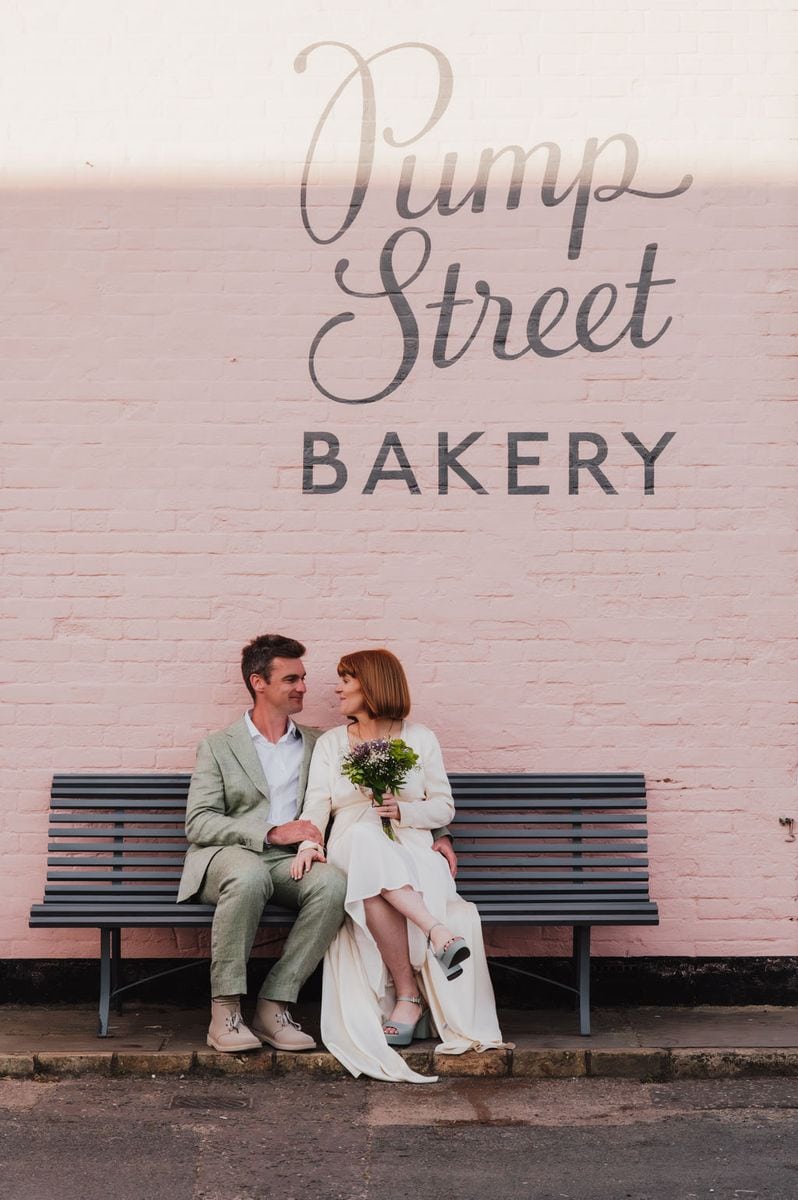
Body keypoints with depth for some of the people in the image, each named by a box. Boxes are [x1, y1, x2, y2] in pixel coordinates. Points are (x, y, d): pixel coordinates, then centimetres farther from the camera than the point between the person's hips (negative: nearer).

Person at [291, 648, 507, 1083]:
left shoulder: (419, 739, 12)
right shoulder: (330, 743, 17)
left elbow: (444, 808, 10)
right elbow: (317, 805, 5)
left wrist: (403, 810, -10)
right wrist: (309, 842, -16)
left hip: (410, 850, -1)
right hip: (351, 850, 1)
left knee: (375, 885, -38)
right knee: (365, 838, -38)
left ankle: (407, 994, -36)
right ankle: (437, 933, -40)